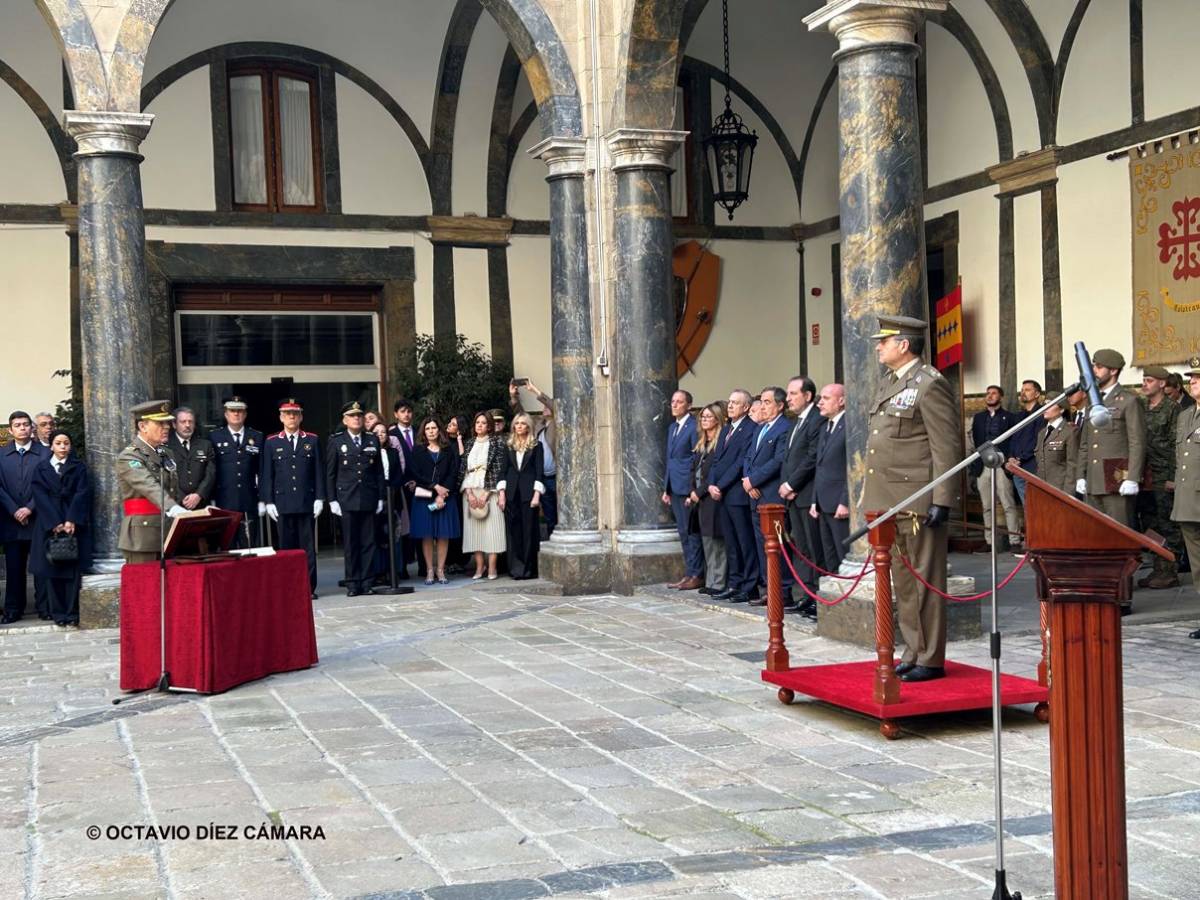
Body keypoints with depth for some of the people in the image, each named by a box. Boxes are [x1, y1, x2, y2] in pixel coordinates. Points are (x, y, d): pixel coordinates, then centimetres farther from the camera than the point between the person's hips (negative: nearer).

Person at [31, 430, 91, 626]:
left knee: (73, 570, -3)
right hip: (49, 526, 1)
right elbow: (41, 497, 0)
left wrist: (71, 521, -14)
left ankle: (72, 613, -2)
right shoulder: (41, 469, 9)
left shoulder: (79, 468, 9)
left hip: (75, 525, 0)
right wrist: (55, 524, -12)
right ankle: (58, 613, 4)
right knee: (53, 570, 0)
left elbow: (82, 494, -1)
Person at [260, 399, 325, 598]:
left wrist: (319, 498, -1)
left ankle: (309, 587, 6)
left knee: (308, 546, 2)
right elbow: (267, 475, 6)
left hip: (307, 503, 0)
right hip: (283, 504, 0)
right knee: (286, 546, 2)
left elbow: (319, 471, 6)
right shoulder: (272, 443, 8)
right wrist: (269, 502, 0)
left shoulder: (313, 441, 8)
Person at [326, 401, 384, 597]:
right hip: (346, 500, -2)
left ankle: (366, 582, 8)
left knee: (368, 543, 3)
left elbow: (379, 471, 11)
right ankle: (352, 583, 6)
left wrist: (380, 497, 6)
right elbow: (330, 474, 3)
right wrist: (332, 500, -3)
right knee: (350, 544, 1)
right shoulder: (335, 442, 4)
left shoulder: (373, 440, 11)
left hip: (369, 499, 2)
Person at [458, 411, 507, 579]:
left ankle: (492, 568, -6)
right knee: (474, 528, 0)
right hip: (470, 491, 4)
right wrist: (469, 493, -7)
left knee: (491, 528, -7)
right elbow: (462, 469, 8)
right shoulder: (469, 444, 14)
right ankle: (479, 568, 3)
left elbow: (499, 468, -5)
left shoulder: (497, 442, 2)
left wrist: (486, 494, -12)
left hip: (489, 490, -4)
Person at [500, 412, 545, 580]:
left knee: (529, 530, -2)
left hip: (529, 493, -3)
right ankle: (516, 568, 6)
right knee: (514, 531, 2)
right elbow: (504, 470, 11)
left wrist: (537, 495, -11)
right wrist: (502, 493, 1)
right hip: (512, 493, 3)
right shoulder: (510, 446, 13)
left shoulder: (536, 446, 3)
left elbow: (539, 471, -2)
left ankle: (529, 569, 3)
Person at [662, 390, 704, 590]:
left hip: (688, 487, -8)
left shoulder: (694, 427, -10)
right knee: (683, 532, 11)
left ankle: (696, 575, 0)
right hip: (675, 488, 8)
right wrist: (666, 489, 17)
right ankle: (689, 573, 16)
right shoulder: (672, 427, 17)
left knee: (692, 531, -4)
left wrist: (694, 490, -16)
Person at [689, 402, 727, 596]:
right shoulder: (700, 444, 17)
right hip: (699, 498, 8)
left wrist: (700, 492, -12)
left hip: (712, 498, -8)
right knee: (706, 540, 10)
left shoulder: (722, 442, -9)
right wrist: (692, 492, 3)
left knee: (717, 541, -6)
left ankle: (718, 583, -3)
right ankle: (710, 582, 15)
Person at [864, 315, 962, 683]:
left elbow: (948, 447, -14)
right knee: (902, 583, 12)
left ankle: (931, 660, 4)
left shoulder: (929, 384, -10)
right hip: (888, 501, 9)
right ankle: (913, 653, 20)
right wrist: (871, 495, 19)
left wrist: (942, 501, -18)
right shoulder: (888, 384, 18)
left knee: (925, 581, -2)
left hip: (918, 504, -9)